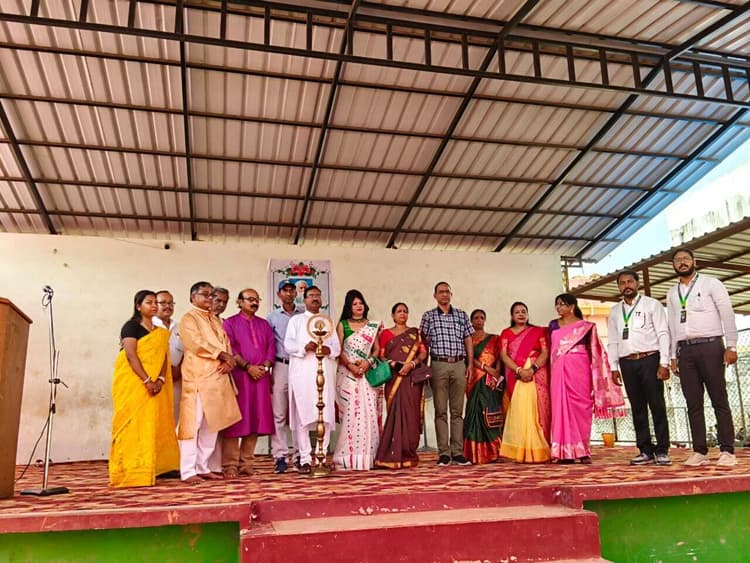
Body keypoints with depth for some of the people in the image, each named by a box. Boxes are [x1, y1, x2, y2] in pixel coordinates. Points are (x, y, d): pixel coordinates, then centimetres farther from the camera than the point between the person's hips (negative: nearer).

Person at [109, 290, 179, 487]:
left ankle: (145, 472, 10)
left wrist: (160, 379, -12)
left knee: (152, 424, 5)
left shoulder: (159, 332, 15)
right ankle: (130, 473, -5)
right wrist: (147, 381, -22)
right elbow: (131, 355, -15)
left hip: (155, 384, 6)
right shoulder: (131, 327, -4)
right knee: (133, 424, -7)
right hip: (132, 382, -6)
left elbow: (163, 356, 6)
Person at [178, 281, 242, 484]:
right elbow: (198, 343, -13)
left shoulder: (215, 320, 22)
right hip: (197, 378, -7)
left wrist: (228, 361, -5)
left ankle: (205, 467, 14)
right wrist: (223, 355, -11)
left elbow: (225, 342, 15)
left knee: (211, 424, 8)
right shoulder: (188, 319, 0)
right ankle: (188, 471, -4)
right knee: (193, 423, -7)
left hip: (217, 378, 7)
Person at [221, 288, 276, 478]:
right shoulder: (230, 323, 5)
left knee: (255, 420, 3)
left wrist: (264, 366, -7)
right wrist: (248, 367, -14)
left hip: (261, 377, 4)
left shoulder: (264, 324, 18)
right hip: (238, 376, -4)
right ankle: (230, 465, 0)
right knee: (235, 420, -4)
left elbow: (271, 348, 11)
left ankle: (246, 463, 10)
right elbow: (229, 349, -6)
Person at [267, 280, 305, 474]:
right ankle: (280, 456, 5)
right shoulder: (272, 317, 10)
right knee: (279, 414, -1)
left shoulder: (305, 314, 8)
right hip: (281, 367, 0)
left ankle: (300, 455, 12)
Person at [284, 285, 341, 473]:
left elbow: (337, 346, 14)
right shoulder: (296, 320, 15)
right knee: (303, 415, -6)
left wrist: (329, 350, -8)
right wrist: (305, 347, -16)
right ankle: (305, 459, -1)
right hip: (303, 373, -3)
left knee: (326, 416, -2)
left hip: (325, 372, 3)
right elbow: (288, 344, 2)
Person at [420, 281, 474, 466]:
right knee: (440, 411, 0)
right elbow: (424, 342, 7)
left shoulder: (461, 315, 12)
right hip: (439, 364, -2)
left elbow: (468, 340, 13)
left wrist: (470, 363, 5)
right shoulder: (429, 316, 7)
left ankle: (457, 452, 8)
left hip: (459, 364, 2)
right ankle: (444, 453, 4)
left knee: (457, 411, 4)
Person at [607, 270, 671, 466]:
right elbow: (612, 341, 15)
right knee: (637, 408, 5)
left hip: (649, 359, -3)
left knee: (657, 406, -3)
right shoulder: (615, 311, 15)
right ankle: (645, 450, 10)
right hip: (627, 363, 4)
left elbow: (663, 334, -2)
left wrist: (664, 363, -10)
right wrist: (614, 367, 7)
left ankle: (662, 450, 4)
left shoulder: (651, 304, 4)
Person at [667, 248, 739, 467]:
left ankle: (727, 451, 1)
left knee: (719, 400, -3)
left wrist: (731, 346, -11)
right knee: (693, 403, 3)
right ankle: (699, 451, 7)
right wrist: (673, 356, 11)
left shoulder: (711, 284, 3)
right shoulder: (672, 293, 16)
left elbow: (727, 315, -2)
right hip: (685, 350, 4)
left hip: (709, 345, -4)